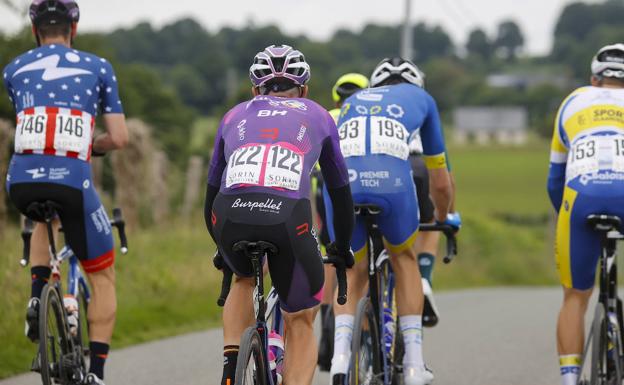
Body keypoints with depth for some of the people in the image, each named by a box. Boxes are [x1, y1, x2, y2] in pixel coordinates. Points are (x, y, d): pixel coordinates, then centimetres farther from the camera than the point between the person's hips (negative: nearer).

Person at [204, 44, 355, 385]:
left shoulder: (235, 115, 32)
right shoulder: (317, 116, 29)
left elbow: (211, 190, 37)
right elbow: (340, 190, 35)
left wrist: (221, 245, 52)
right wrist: (343, 248, 49)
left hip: (231, 216, 2)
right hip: (287, 217, -2)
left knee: (243, 279, 36)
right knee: (300, 324, 19)